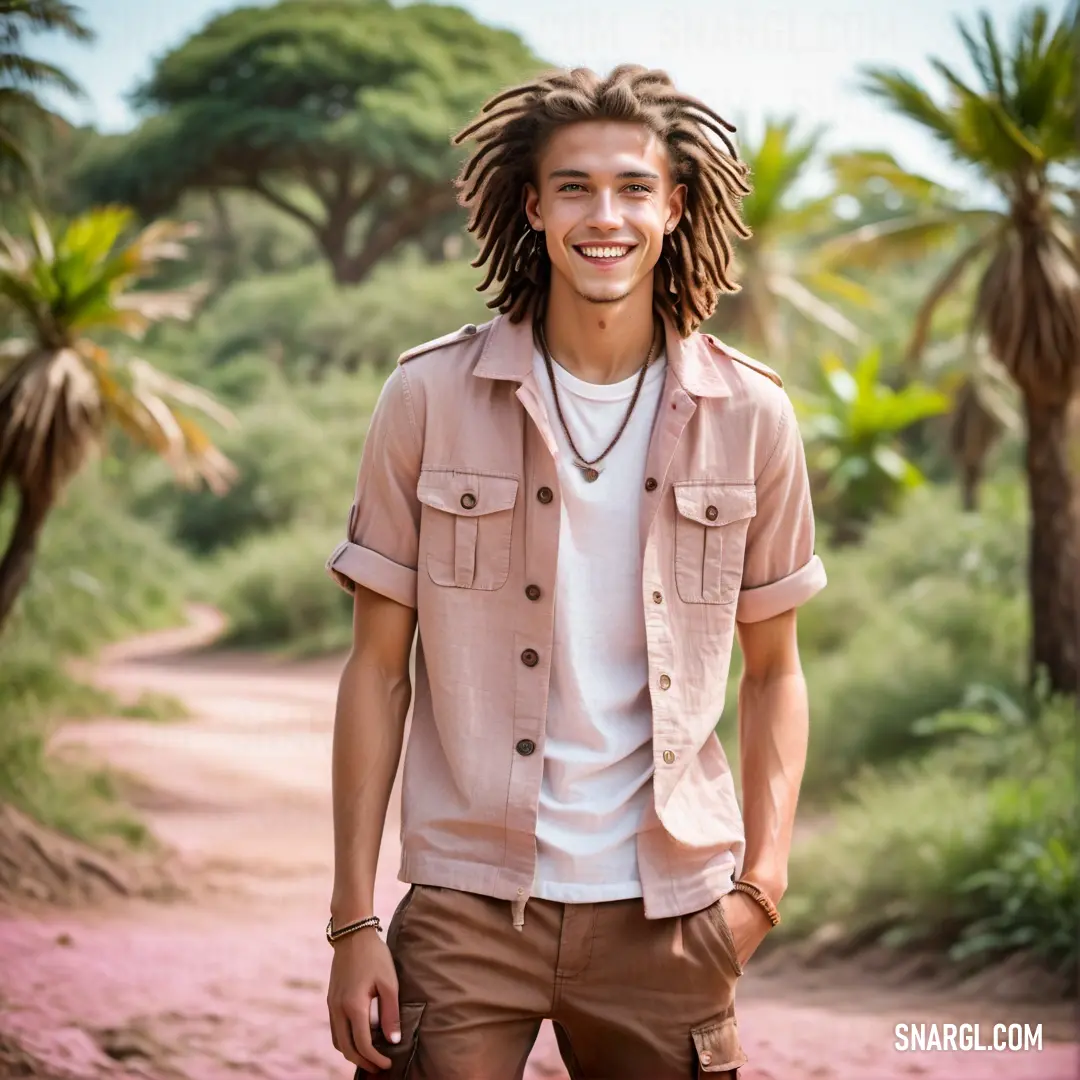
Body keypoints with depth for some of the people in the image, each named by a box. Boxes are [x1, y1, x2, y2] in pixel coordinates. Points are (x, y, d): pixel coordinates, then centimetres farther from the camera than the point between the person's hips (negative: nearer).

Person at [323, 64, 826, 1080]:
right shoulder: (428, 396, -3)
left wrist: (763, 877, -3)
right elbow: (378, 667, 0)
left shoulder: (748, 416, 1)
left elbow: (773, 669, 9)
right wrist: (353, 920, -3)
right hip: (466, 907, -1)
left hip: (664, 913, 1)